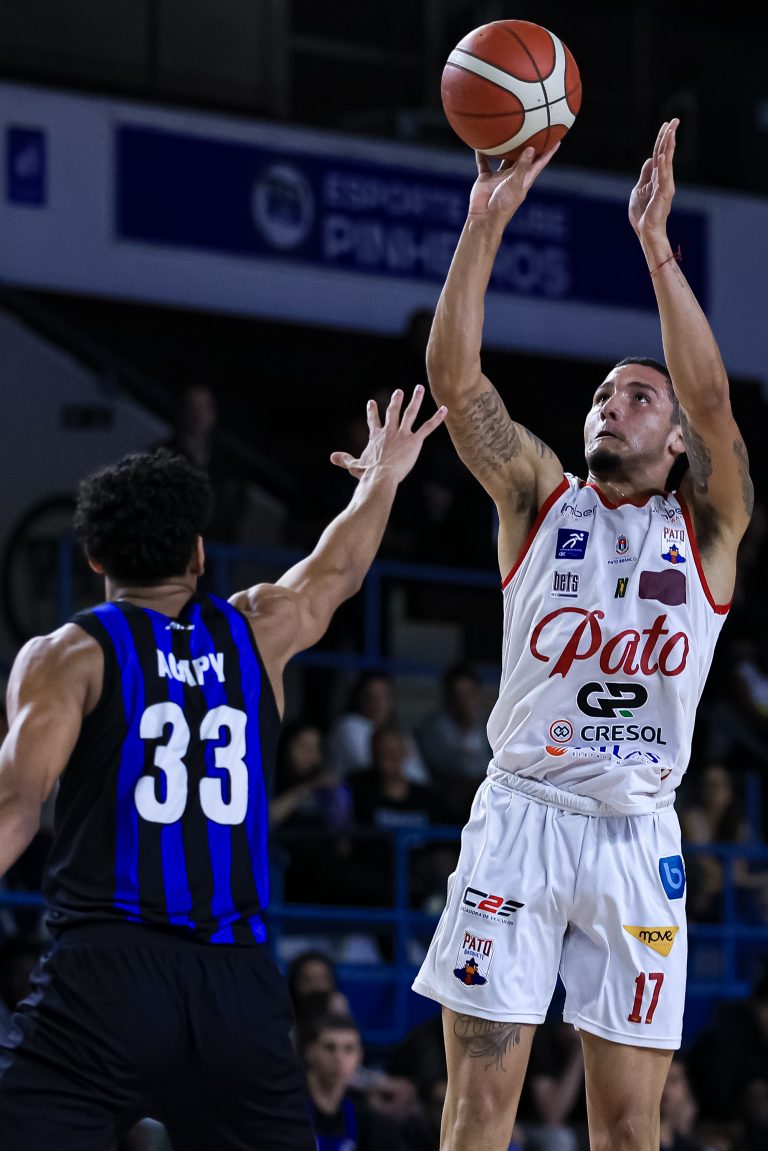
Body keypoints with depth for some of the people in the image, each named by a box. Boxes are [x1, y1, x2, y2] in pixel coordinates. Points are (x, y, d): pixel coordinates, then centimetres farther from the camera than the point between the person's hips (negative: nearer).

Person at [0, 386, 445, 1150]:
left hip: (106, 974, -4)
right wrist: (382, 479, 54)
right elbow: (335, 571, 37)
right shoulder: (256, 633, 16)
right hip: (240, 981, 4)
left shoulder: (68, 654, 4)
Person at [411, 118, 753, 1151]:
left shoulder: (705, 525, 5)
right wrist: (486, 225, -16)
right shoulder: (540, 501, 8)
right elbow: (453, 375, -6)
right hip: (520, 820, 0)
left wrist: (655, 241, -20)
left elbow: (712, 397, -13)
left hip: (637, 835, 0)